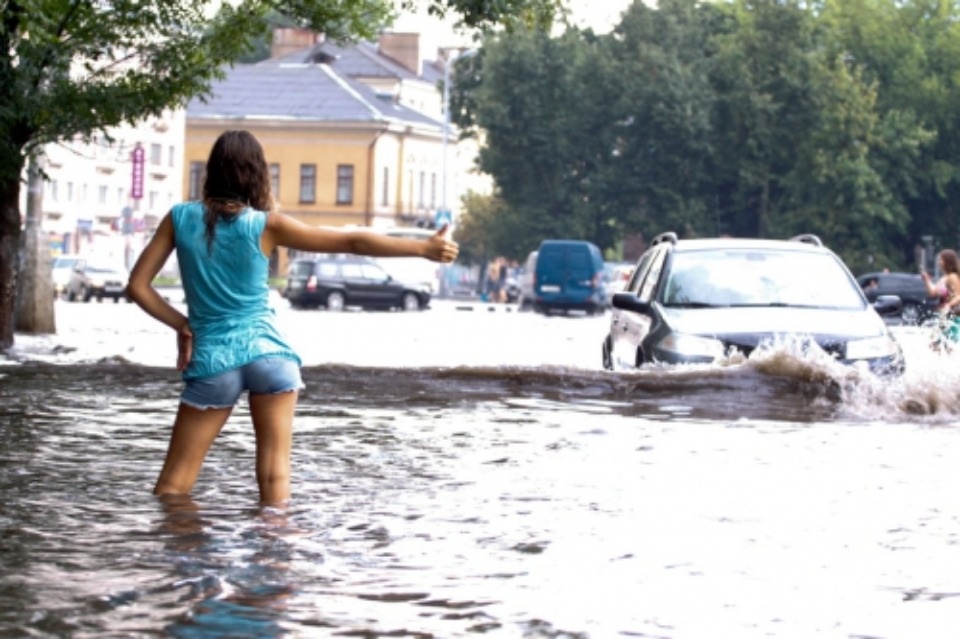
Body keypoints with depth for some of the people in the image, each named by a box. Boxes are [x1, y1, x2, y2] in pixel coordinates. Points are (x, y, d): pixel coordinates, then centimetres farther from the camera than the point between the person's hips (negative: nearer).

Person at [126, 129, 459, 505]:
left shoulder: (180, 218, 2)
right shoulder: (266, 225, -3)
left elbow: (137, 286, 1)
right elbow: (352, 242, -1)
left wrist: (182, 326, 9)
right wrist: (424, 248, 4)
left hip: (211, 361, 1)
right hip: (268, 353, -1)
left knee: (171, 487, 5)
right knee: (275, 479, 1)